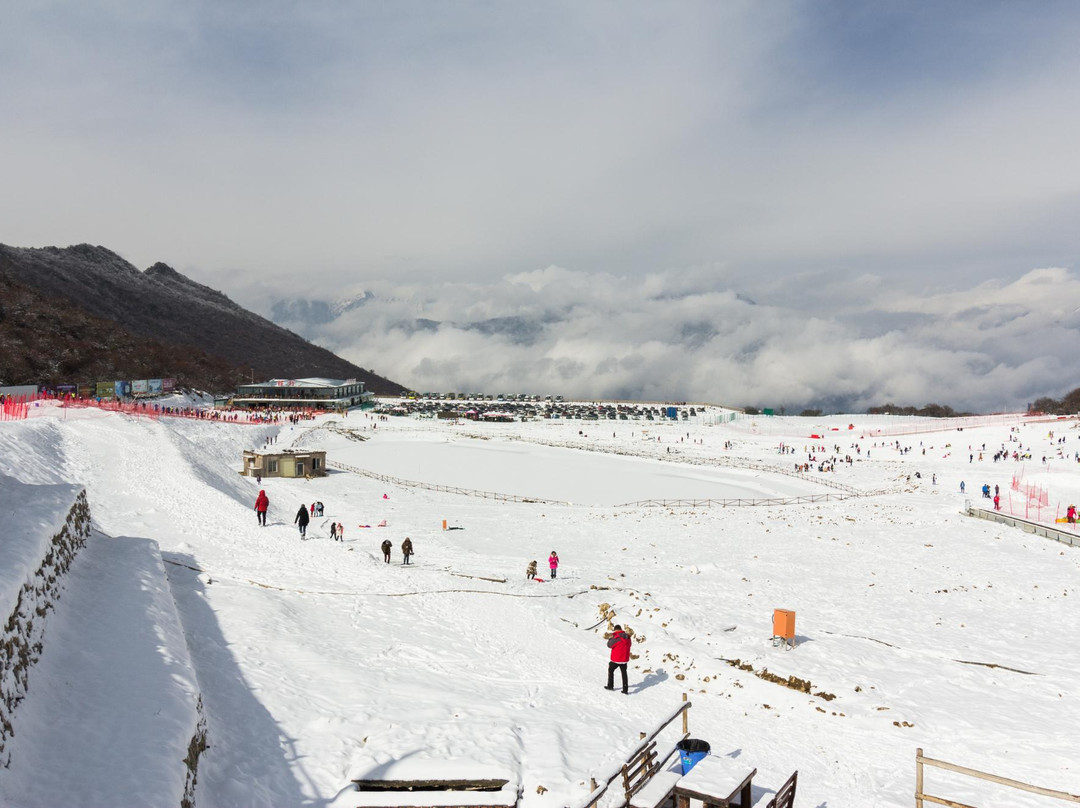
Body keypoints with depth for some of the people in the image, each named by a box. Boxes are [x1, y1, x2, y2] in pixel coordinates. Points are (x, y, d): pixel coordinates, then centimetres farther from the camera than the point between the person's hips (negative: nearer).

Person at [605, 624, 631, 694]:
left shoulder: (617, 638, -21)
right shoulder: (627, 637, 0)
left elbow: (609, 645, -13)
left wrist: (610, 638, 5)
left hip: (616, 659, -5)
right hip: (625, 659, 5)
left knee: (610, 670, 18)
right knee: (624, 673, 14)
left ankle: (610, 686, 23)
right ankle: (625, 690, 14)